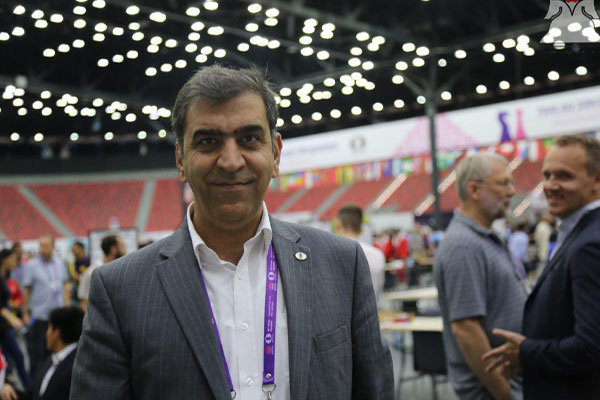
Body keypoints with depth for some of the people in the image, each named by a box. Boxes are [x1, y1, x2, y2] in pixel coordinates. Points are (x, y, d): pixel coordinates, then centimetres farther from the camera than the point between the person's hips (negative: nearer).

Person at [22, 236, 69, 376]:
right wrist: (25, 313, -4)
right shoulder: (31, 265, -6)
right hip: (39, 316, -4)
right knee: (37, 351, 1)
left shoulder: (60, 264, 6)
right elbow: (26, 291, -3)